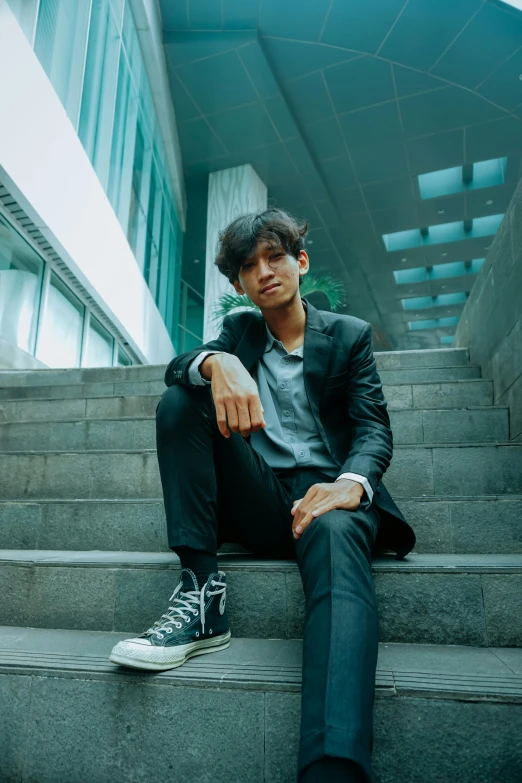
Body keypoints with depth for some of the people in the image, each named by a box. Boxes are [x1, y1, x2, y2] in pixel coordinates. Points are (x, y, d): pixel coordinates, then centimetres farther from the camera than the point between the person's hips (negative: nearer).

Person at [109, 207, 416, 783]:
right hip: (258, 500, 3)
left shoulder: (350, 335, 11)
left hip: (325, 491, -3)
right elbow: (177, 366, 0)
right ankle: (200, 588, -23)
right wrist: (217, 363, -27)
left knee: (336, 534, -38)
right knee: (180, 401, -14)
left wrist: (351, 483, -24)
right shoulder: (240, 330, 18)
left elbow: (374, 428, 0)